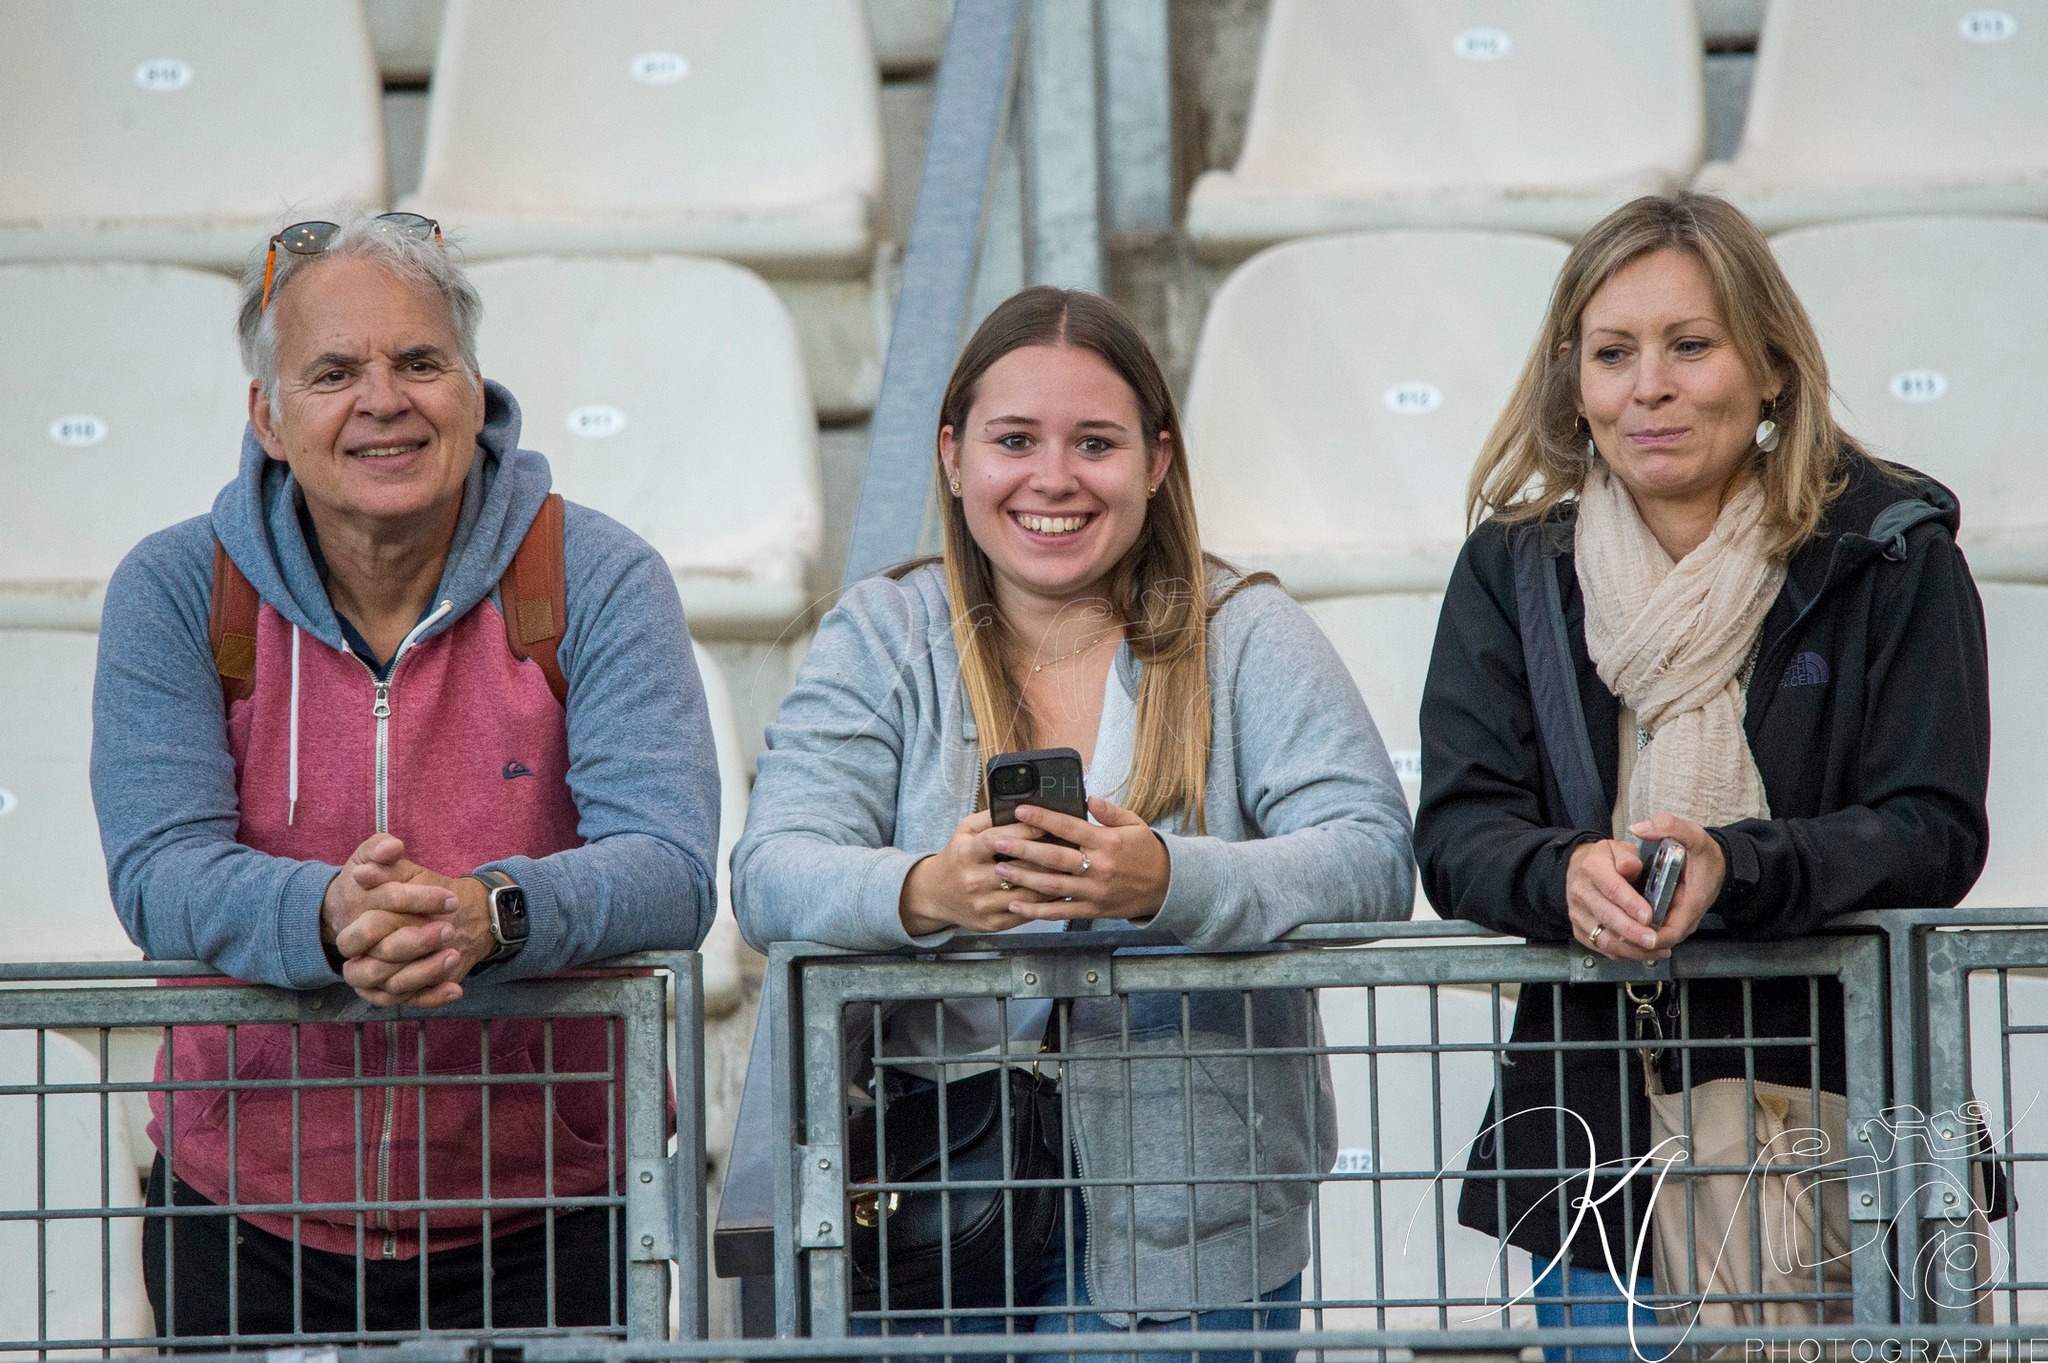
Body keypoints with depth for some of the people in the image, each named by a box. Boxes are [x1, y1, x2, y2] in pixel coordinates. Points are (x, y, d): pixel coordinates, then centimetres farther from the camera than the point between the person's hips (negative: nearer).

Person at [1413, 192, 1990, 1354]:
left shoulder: (1891, 554, -1)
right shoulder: (1511, 573, 6)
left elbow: (1934, 834, -9)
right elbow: (1459, 835, -2)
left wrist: (1736, 870, -27)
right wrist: (1568, 875, -26)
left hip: (1833, 1117, -2)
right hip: (1595, 1151, 2)